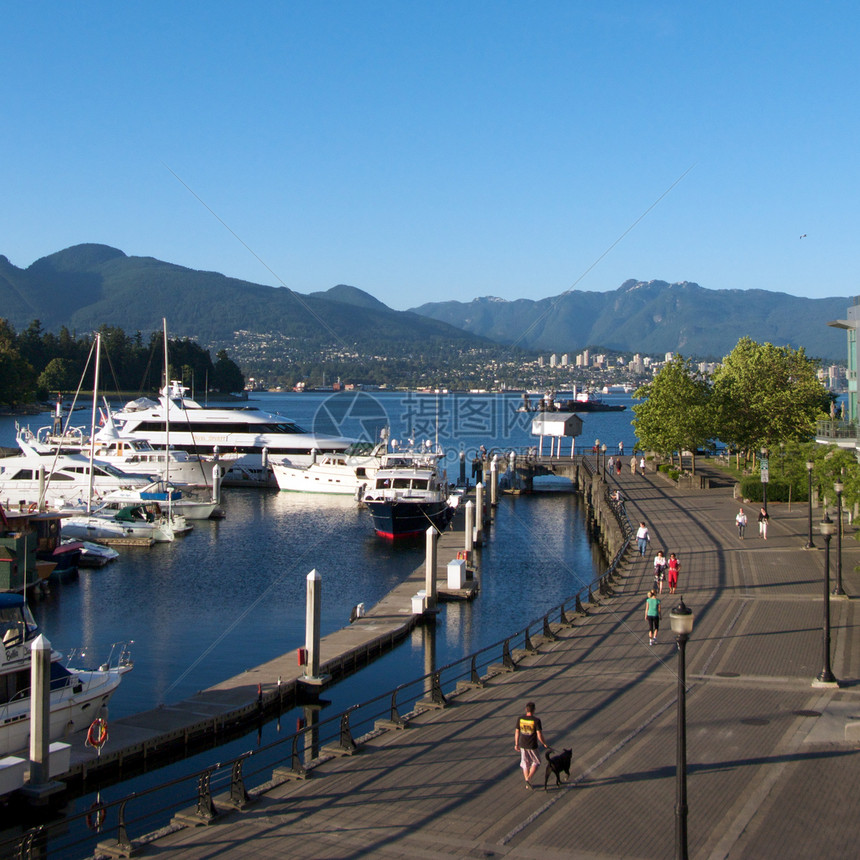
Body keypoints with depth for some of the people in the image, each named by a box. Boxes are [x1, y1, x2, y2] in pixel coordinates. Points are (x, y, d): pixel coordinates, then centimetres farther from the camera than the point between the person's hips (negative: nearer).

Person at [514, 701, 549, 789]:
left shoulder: (520, 719, -4)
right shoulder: (536, 720, -17)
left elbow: (517, 732, 3)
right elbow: (539, 735, -17)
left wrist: (516, 744, 15)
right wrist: (545, 744, -1)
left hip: (522, 745, 4)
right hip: (532, 746, -4)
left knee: (525, 764, 16)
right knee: (536, 762, 15)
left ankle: (527, 784, 22)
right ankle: (528, 779, -2)